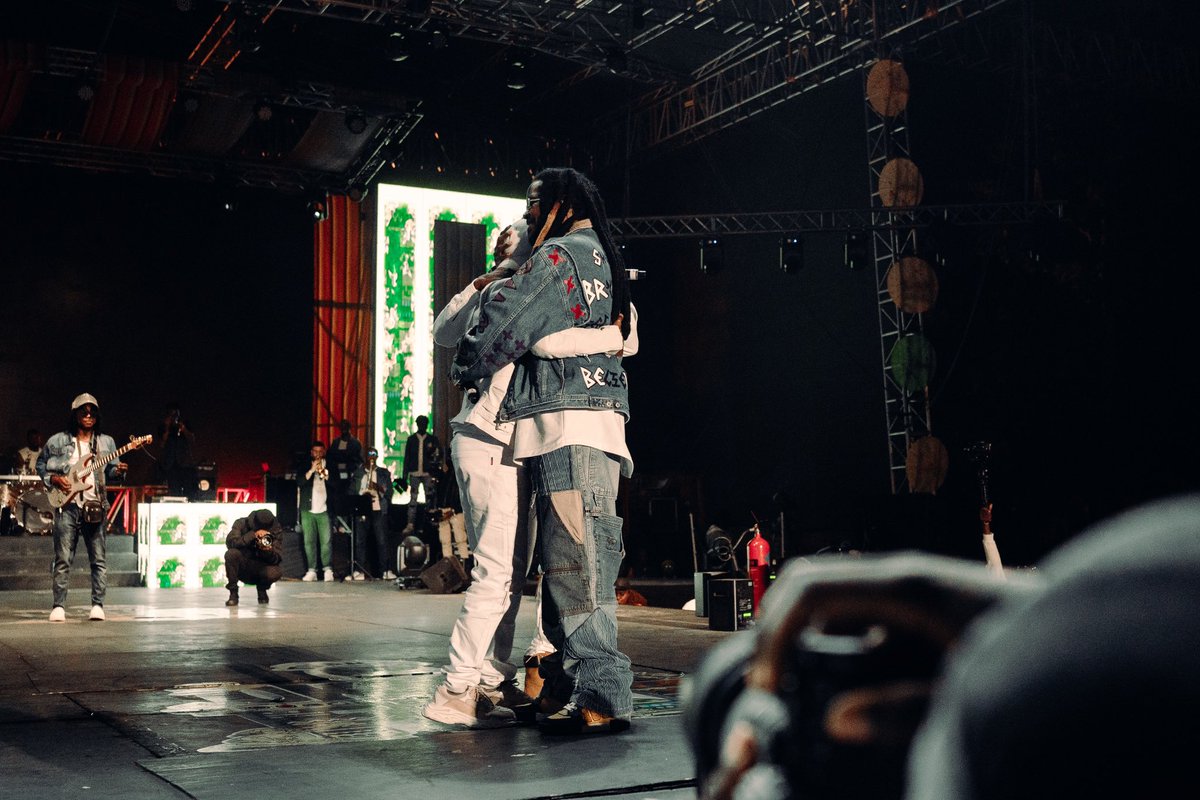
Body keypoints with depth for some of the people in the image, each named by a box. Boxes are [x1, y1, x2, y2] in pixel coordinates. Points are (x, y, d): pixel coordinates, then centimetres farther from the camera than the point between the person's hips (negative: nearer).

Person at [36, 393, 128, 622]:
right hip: (66, 504, -1)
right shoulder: (58, 441, 6)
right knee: (63, 558, -2)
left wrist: (118, 470, -9)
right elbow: (40, 464, 15)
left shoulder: (106, 442, 11)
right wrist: (52, 478, -2)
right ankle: (59, 606, 5)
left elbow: (110, 468, 13)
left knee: (98, 558, 0)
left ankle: (97, 605, 6)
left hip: (95, 506, 1)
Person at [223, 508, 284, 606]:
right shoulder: (241, 524, -12)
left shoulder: (276, 530, -9)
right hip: (241, 570, -1)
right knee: (231, 553, -31)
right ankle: (233, 593, -15)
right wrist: (253, 535, -39)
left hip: (261, 569, 1)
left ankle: (262, 589, 5)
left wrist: (269, 551, -35)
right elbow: (230, 542, -31)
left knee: (276, 572, -32)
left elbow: (277, 560, -13)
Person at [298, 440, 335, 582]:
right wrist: (311, 470, -13)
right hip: (308, 510, 1)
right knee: (309, 541, -2)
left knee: (326, 541, -9)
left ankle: (328, 570, -6)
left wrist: (324, 474, -14)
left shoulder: (329, 467, 12)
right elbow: (300, 483, -3)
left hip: (324, 510, -1)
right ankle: (311, 570, 1)